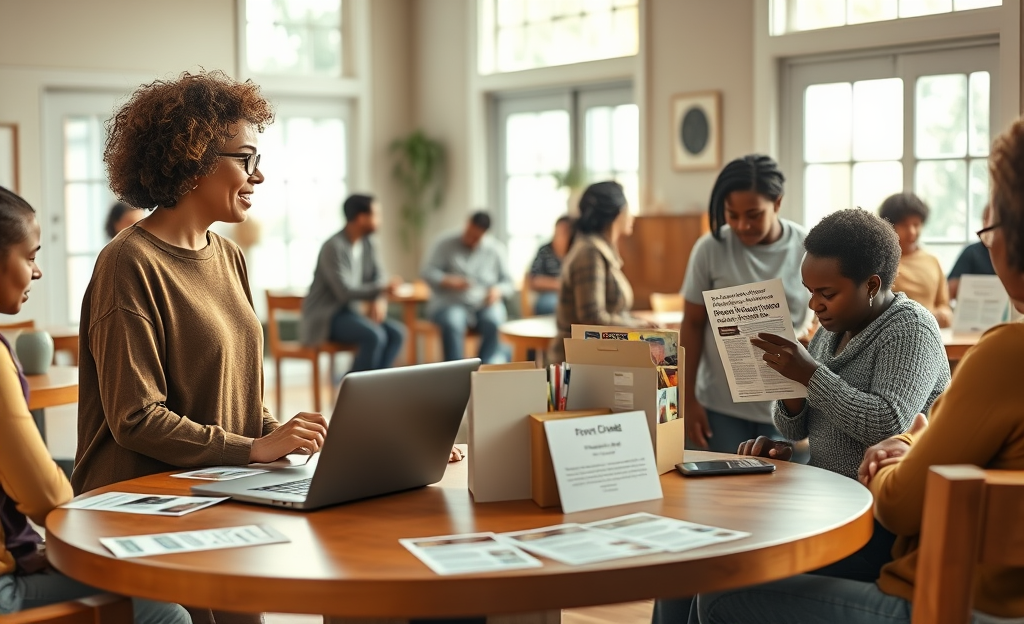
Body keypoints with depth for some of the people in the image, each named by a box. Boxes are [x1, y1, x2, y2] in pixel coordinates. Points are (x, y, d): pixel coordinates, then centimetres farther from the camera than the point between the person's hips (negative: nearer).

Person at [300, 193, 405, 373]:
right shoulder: (333, 247, -19)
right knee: (375, 336, -30)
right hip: (325, 317, -8)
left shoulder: (368, 242, 5)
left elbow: (379, 277, 7)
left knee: (397, 332, -13)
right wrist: (381, 289, -33)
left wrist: (379, 300, -15)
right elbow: (345, 292, -25)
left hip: (349, 311, 8)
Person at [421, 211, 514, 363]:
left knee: (493, 323, -33)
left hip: (485, 305, 2)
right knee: (453, 324, -36)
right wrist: (448, 281, -21)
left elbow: (508, 282, 11)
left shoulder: (495, 249, 9)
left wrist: (498, 291, -13)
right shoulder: (446, 244, 4)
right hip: (451, 304, -1)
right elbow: (428, 272, -2)